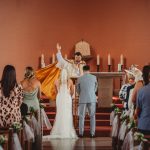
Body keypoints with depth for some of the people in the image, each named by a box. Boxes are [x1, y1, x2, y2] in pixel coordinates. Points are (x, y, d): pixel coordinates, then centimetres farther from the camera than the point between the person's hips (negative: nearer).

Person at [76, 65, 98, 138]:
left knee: (81, 116, 6)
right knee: (92, 116, 7)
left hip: (83, 99, -1)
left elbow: (78, 90, 8)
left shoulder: (80, 79, -3)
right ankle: (92, 133, 5)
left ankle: (81, 133, 4)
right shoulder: (94, 77, -1)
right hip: (92, 99, 1)